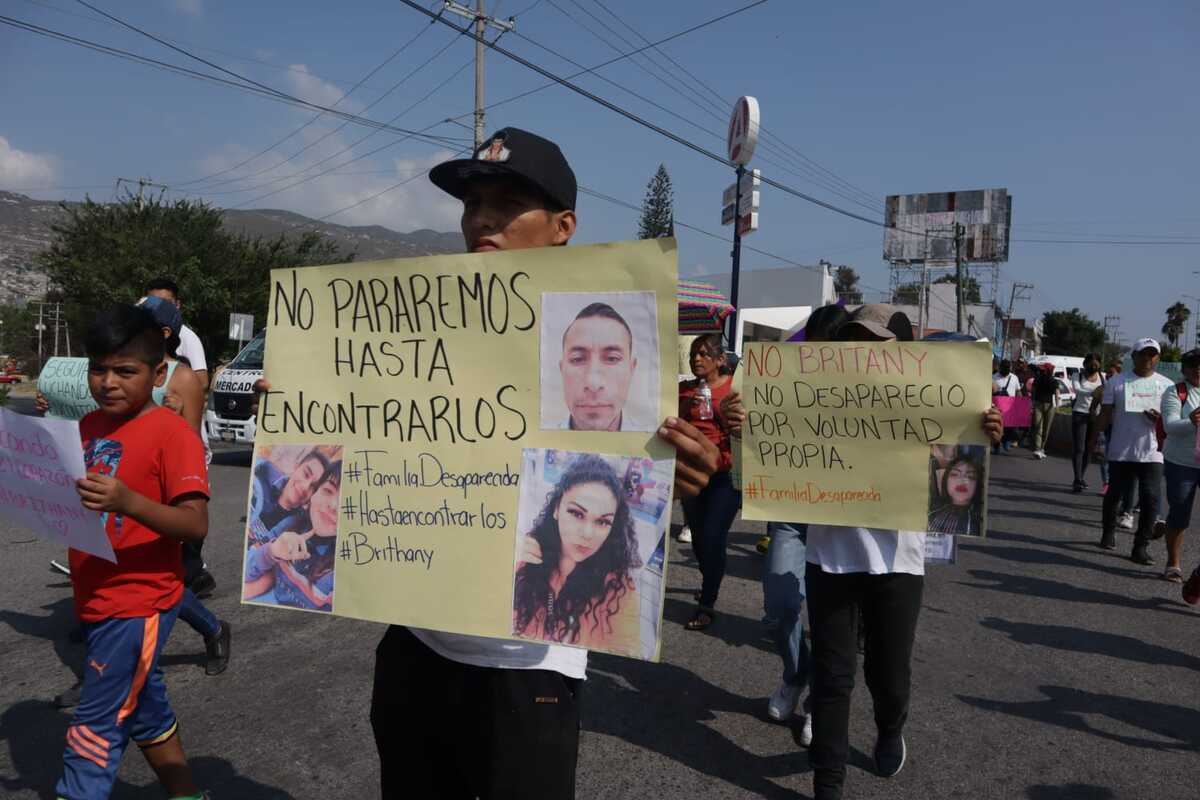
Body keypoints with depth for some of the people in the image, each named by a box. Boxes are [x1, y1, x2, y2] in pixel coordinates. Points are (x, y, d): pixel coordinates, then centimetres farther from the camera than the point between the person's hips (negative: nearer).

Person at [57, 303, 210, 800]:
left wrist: (127, 501, -38)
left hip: (137, 606, -8)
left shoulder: (172, 432, -17)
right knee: (144, 711, 20)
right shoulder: (87, 428, 6)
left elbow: (196, 525, -24)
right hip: (98, 603, 8)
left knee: (94, 729, -1)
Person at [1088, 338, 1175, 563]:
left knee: (1151, 500, -7)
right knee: (1114, 495, 12)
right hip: (1120, 452, 0)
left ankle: (1141, 546, 1)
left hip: (1151, 454, 0)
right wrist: (1093, 440, -2)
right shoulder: (1117, 382, 3)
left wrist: (1159, 418, -16)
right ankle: (1109, 532, 32)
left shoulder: (1166, 385, 6)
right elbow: (1105, 415, 4)